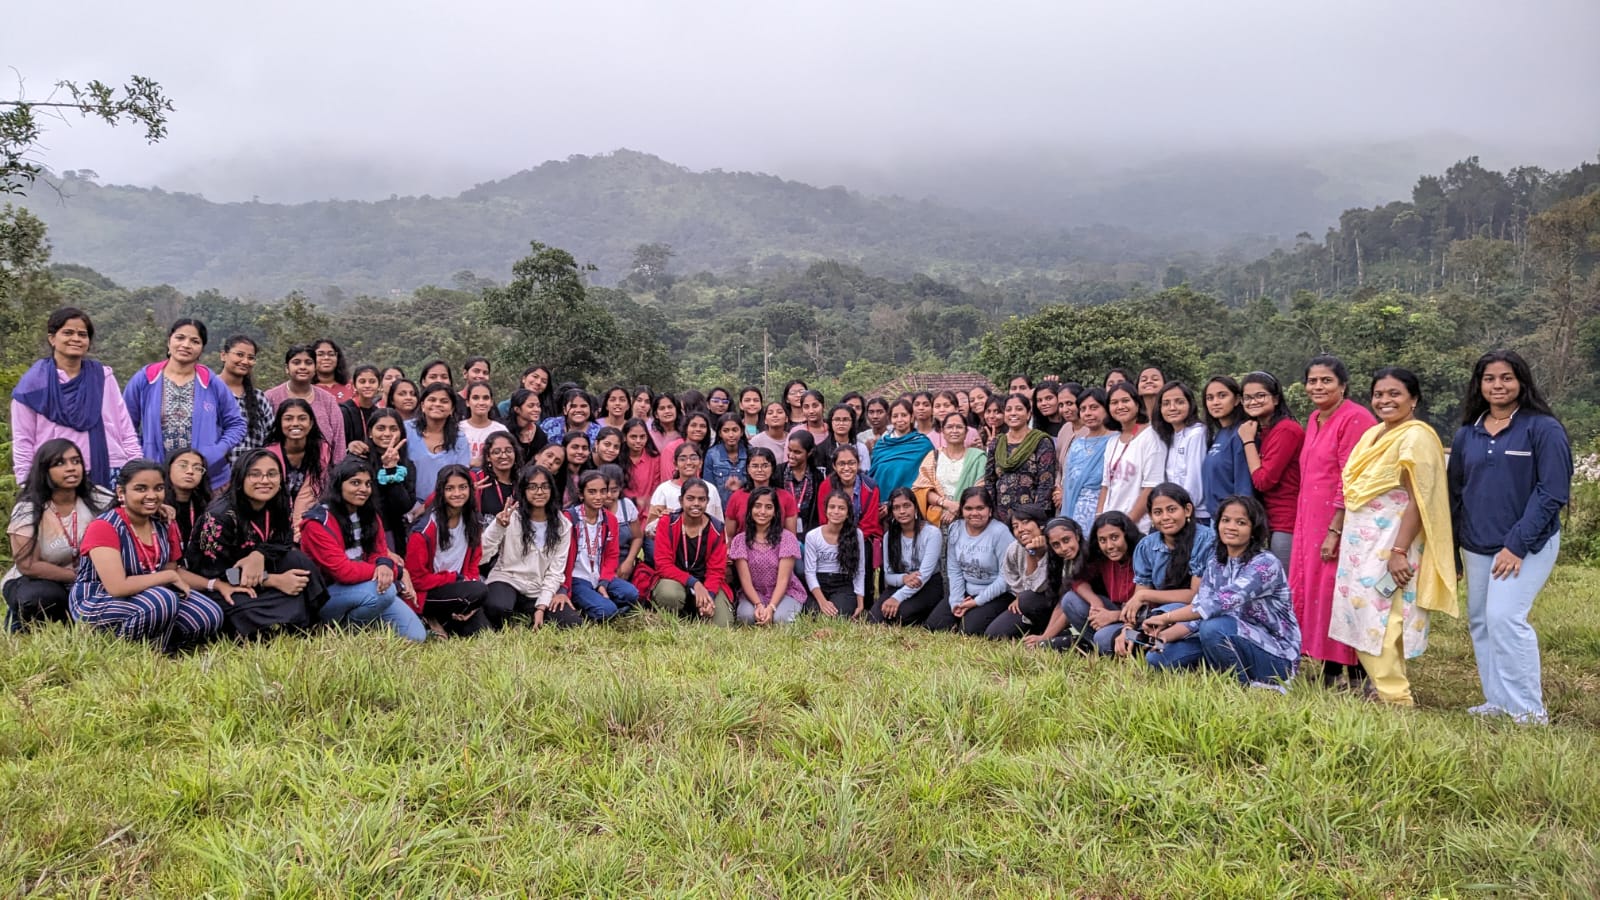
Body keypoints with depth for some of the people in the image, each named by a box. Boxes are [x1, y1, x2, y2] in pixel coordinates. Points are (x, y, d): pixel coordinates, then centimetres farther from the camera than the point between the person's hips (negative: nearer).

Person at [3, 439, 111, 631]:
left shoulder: (97, 498, -6)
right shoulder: (27, 510, -15)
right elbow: (28, 566, -19)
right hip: (35, 583, -4)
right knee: (41, 597, -38)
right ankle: (20, 625, -3)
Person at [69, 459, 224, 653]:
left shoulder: (164, 526, 0)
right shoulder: (104, 527, -21)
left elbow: (174, 570, 8)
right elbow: (118, 587, -30)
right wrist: (170, 576, -20)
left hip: (149, 596, 7)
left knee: (209, 615, -14)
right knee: (163, 600, -35)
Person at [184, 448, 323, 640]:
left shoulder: (279, 507, -4)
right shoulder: (220, 516, -21)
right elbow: (219, 575, -20)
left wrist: (260, 554, -28)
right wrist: (274, 580, -26)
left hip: (256, 583, 6)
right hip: (218, 589, -6)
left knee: (298, 561, -21)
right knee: (252, 616, -37)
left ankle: (298, 626, -16)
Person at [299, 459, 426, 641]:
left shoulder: (370, 516, 5)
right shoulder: (319, 523, -17)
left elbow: (379, 553, 0)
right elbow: (343, 571, -26)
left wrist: (385, 564, -27)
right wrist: (397, 571, -26)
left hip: (364, 590, 6)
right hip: (325, 597, -6)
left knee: (416, 636, -8)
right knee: (385, 590, -34)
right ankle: (343, 628, -9)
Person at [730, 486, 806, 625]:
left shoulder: (786, 538, -8)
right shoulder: (740, 540, -3)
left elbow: (783, 579, -14)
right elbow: (745, 580, -9)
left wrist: (771, 607, -29)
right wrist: (758, 605, -27)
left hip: (785, 593, 0)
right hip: (753, 594, 1)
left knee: (780, 617, -32)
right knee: (747, 615, -33)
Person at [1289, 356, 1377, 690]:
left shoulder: (1355, 418, -13)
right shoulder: (1315, 419, 15)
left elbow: (1351, 482, -17)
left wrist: (1335, 530, -20)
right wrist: (1304, 524, 15)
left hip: (1341, 524, -9)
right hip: (1312, 523, 9)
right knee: (1312, 591, 10)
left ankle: (1354, 675, 5)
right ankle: (1329, 670, 20)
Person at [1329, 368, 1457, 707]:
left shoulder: (1416, 437, -13)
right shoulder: (1373, 434, 13)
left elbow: (1419, 499, -18)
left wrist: (1399, 551, -23)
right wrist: (1342, 536, 16)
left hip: (1390, 543, -8)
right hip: (1361, 542, 9)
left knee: (1379, 618, -7)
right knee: (1364, 615, 11)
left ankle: (1394, 696, 1)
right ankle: (1379, 684, 20)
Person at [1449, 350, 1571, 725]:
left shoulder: (1544, 428, -6)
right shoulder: (1466, 434, 8)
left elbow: (1553, 493, -11)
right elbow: (1456, 493, 15)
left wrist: (1517, 544, -17)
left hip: (1527, 544, -6)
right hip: (1476, 546, 6)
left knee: (1504, 617, -16)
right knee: (1480, 620, 7)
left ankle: (1530, 711, -6)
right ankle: (1498, 702, 17)